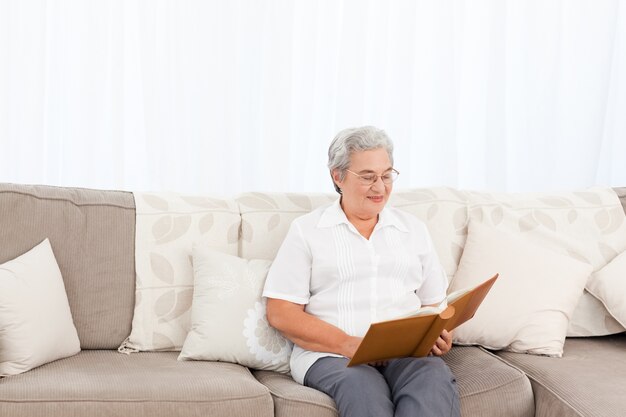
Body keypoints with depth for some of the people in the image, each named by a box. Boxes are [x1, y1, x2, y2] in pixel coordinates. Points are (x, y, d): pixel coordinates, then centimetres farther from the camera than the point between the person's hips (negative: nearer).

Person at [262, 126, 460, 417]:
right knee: (365, 390, -38)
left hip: (407, 352, 3)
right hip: (330, 353, -3)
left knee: (435, 380, -33)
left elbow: (434, 304, 21)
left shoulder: (414, 229, 19)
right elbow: (281, 313, 1)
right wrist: (347, 344, -13)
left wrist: (439, 335, -4)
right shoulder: (306, 230, 8)